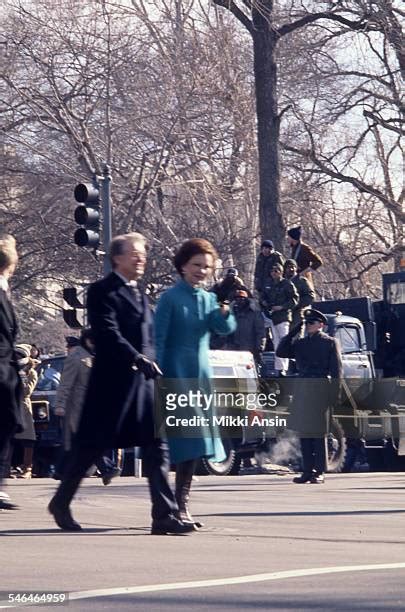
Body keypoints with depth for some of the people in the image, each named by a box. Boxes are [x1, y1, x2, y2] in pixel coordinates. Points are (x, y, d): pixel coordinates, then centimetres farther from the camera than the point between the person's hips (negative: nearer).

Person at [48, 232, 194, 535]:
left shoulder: (140, 293, 19)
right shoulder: (102, 291, -7)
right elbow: (108, 334, -19)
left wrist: (151, 364, 13)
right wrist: (138, 359, -27)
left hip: (145, 379, 7)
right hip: (113, 381, -7)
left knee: (157, 448, -1)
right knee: (91, 446, 3)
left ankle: (165, 515, -3)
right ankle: (61, 502, 19)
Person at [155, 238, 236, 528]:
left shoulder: (210, 299, 13)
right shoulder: (171, 298, -5)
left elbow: (226, 328, -2)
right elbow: (158, 339, -8)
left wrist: (224, 309, -23)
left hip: (201, 375, 7)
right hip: (176, 373, -6)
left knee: (194, 442, 7)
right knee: (188, 437, -14)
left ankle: (182, 502, 13)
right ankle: (178, 504, -14)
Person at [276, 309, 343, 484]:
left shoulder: (330, 343, 3)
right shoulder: (300, 343, 17)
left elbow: (336, 370, -2)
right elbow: (281, 352, 7)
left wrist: (334, 394, -10)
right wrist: (293, 332, 2)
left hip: (320, 391, -5)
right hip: (302, 389, 5)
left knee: (318, 433, -3)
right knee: (304, 432, 5)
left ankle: (319, 472, 0)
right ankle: (307, 471, 11)